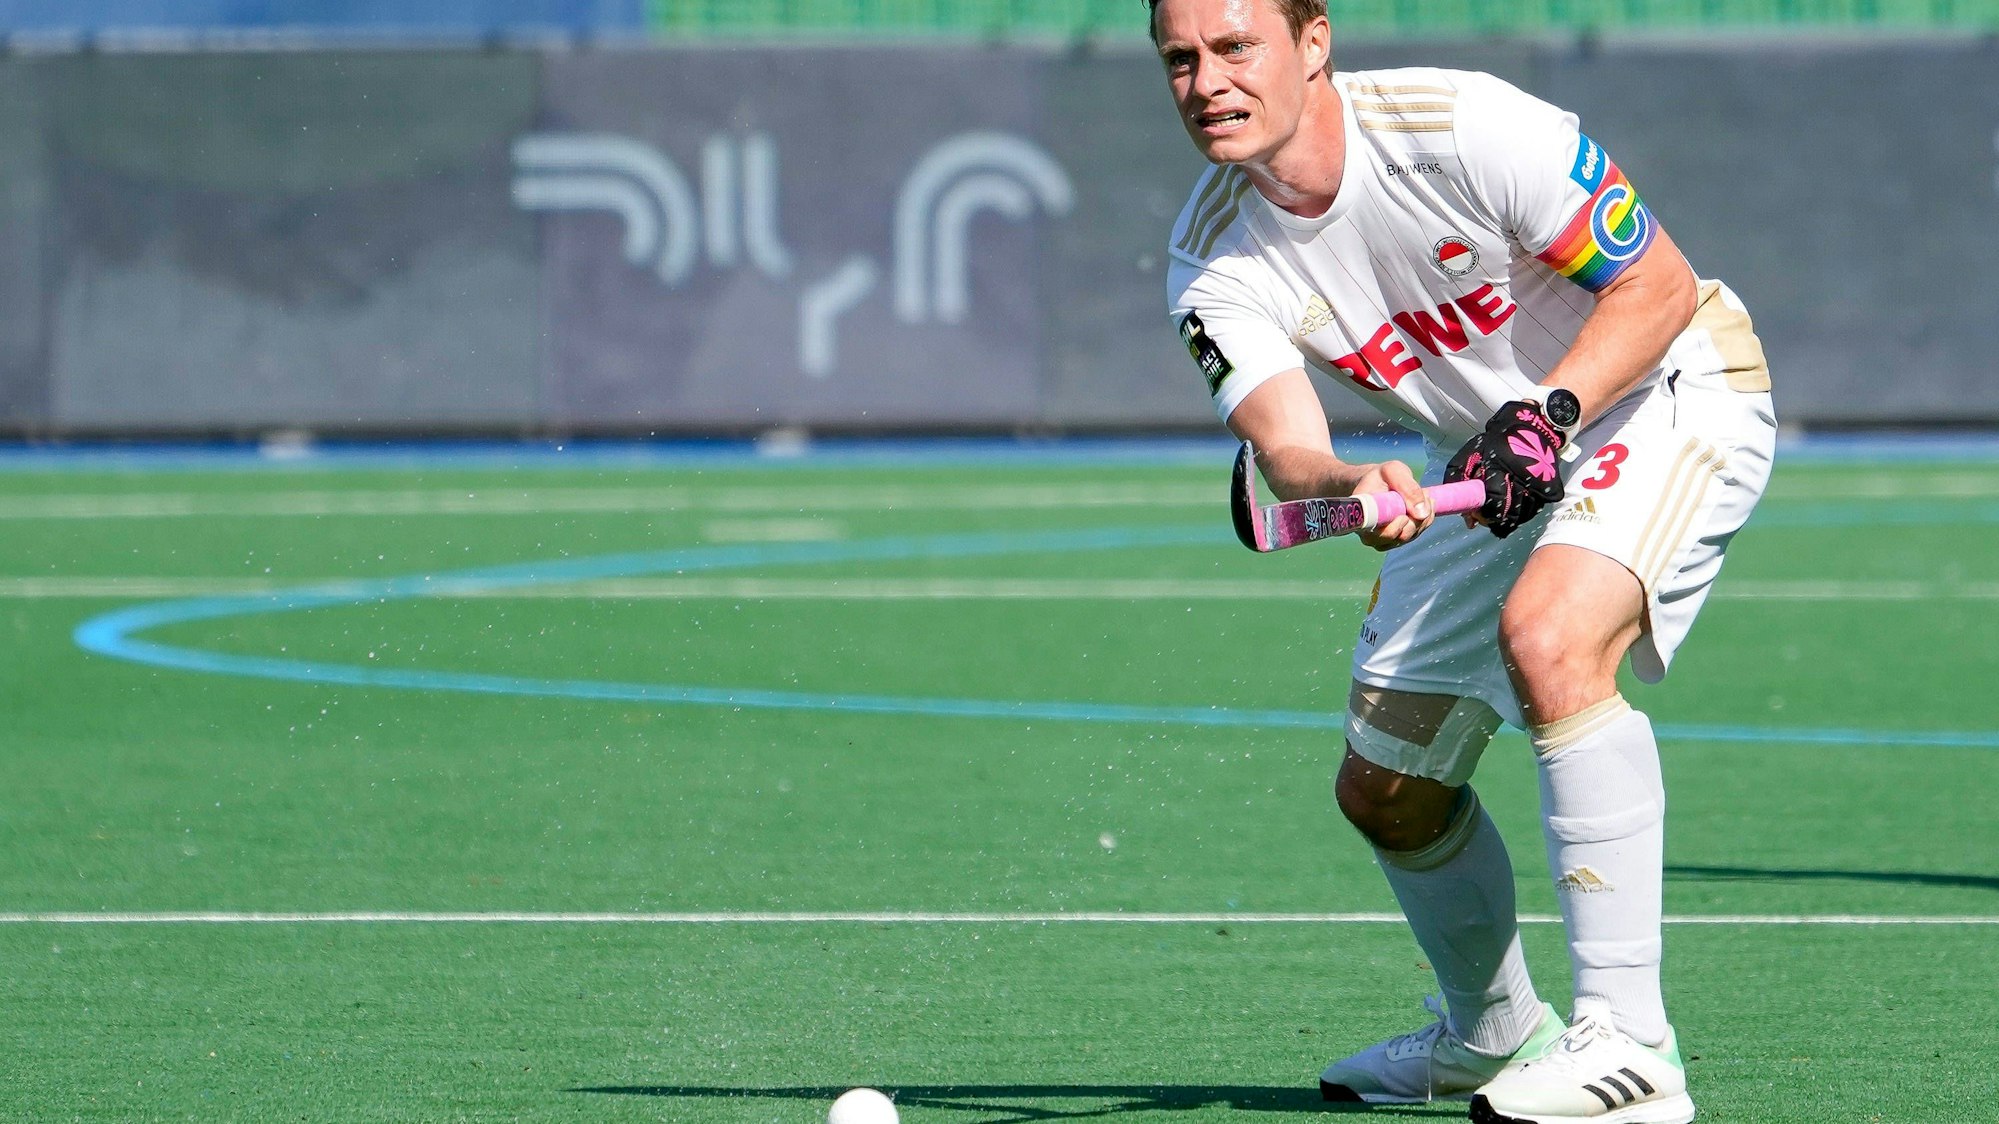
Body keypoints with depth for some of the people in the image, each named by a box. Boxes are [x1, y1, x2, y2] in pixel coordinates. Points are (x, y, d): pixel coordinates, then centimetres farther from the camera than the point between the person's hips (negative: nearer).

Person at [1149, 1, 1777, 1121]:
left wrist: (1546, 414, -32)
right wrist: (1352, 486, -47)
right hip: (1482, 455, 7)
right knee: (1387, 786, 8)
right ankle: (1492, 1031, 38)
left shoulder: (1462, 125, -28)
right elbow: (1287, 445, -24)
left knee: (1549, 635, -34)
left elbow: (1658, 283, -19)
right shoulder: (1214, 263, -12)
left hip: (1668, 386, -7)